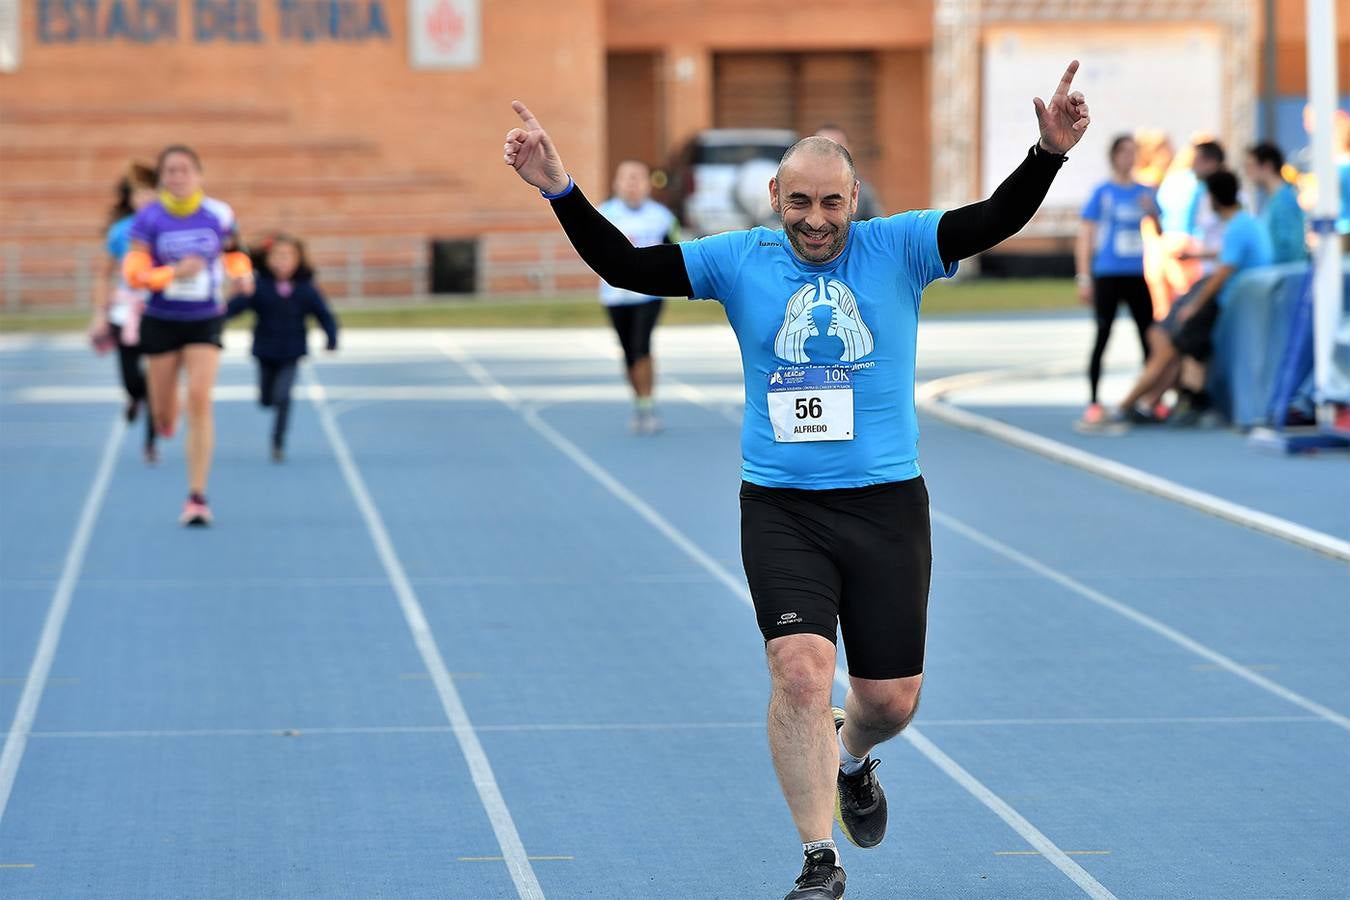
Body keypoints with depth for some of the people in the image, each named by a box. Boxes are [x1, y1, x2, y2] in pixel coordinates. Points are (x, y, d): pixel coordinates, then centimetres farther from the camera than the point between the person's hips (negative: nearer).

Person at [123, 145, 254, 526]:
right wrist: (175, 272, -26)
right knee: (164, 416, 6)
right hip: (161, 321, 1)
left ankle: (197, 496, -13)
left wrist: (241, 276, -7)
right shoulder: (149, 219, -8)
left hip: (205, 322, -1)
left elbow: (234, 253, 13)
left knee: (200, 399, -17)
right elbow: (134, 272, -13)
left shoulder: (218, 215, -4)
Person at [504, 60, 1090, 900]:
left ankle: (852, 758, 44)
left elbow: (998, 219, -12)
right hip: (781, 509, 0)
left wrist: (1050, 153, -29)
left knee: (892, 697, 6)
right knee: (801, 670, -16)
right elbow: (625, 265, -2)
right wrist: (562, 191, -15)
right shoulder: (739, 261, 1)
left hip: (886, 505, 1)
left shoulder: (899, 248, -1)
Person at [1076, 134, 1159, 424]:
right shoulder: (1102, 192, -1)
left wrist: (1151, 212, -5)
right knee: (1102, 335, -3)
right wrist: (1084, 278, -8)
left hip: (1137, 275, 4)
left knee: (1149, 336, 3)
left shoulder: (1144, 193, 10)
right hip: (1108, 276, -4)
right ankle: (1093, 403, 3)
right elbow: (1085, 238, -2)